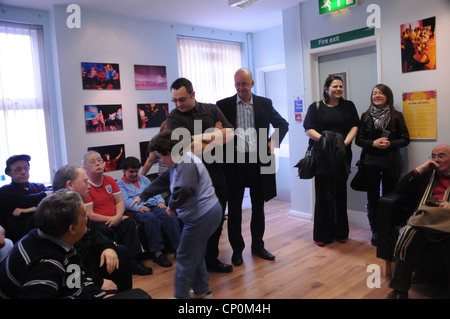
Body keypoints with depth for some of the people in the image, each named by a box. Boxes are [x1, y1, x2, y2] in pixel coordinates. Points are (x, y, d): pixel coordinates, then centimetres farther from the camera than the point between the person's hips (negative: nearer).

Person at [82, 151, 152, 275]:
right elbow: (90, 215, -14)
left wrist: (118, 216, -12)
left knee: (129, 222, -21)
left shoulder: (109, 180, 10)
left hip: (115, 220, 5)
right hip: (96, 223, -5)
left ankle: (133, 261, -19)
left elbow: (120, 201, 9)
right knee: (106, 231, -34)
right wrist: (111, 219, -13)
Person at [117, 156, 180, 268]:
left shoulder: (143, 178, 30)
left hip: (153, 205, 5)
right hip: (137, 210, -4)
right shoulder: (120, 183, 13)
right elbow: (125, 201, -3)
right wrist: (138, 207, -20)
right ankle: (157, 253, -32)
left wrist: (160, 201, 3)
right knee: (151, 217, -38)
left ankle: (178, 247, -29)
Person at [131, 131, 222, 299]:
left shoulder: (186, 163, -20)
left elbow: (184, 189, -36)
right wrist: (142, 196, 33)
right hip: (206, 214, 10)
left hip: (202, 217, -10)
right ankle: (202, 291, 36)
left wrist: (172, 206, -17)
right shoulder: (178, 163, 13)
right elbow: (162, 181, 26)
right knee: (195, 255, 21)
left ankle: (181, 295, 19)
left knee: (185, 258, 3)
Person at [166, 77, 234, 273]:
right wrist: (215, 134, -8)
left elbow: (229, 134, -2)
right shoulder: (174, 117, -3)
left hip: (216, 172, 4)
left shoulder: (212, 109, 7)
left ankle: (211, 259, 30)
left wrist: (203, 140, -13)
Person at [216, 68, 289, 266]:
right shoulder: (224, 105, 1)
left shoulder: (264, 103, 6)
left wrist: (273, 142, 1)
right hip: (234, 161, -1)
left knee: (258, 207, 13)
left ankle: (258, 245, 30)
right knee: (234, 208, 7)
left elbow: (283, 124, 14)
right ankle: (237, 249, 23)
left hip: (258, 160, 2)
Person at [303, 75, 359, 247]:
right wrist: (325, 140, -18)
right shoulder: (315, 107, 6)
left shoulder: (348, 106, 13)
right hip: (322, 157, -2)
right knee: (323, 193, 0)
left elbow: (354, 126, 5)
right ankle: (322, 234, 9)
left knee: (340, 193, 7)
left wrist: (345, 142, -12)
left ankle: (340, 232, 18)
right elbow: (309, 130, -3)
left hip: (341, 156, 2)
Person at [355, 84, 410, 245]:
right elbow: (358, 139, 3)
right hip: (370, 163, 1)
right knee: (372, 198, 7)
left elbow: (405, 139, 2)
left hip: (390, 163, -1)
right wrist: (373, 143, -15)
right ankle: (375, 231, 18)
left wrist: (389, 144, -16)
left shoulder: (396, 116, 2)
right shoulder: (366, 116, 6)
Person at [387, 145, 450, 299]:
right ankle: (400, 290, -19)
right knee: (407, 238, -29)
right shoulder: (426, 175, 26)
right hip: (423, 218, 2)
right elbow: (400, 189, 15)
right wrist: (420, 169, 9)